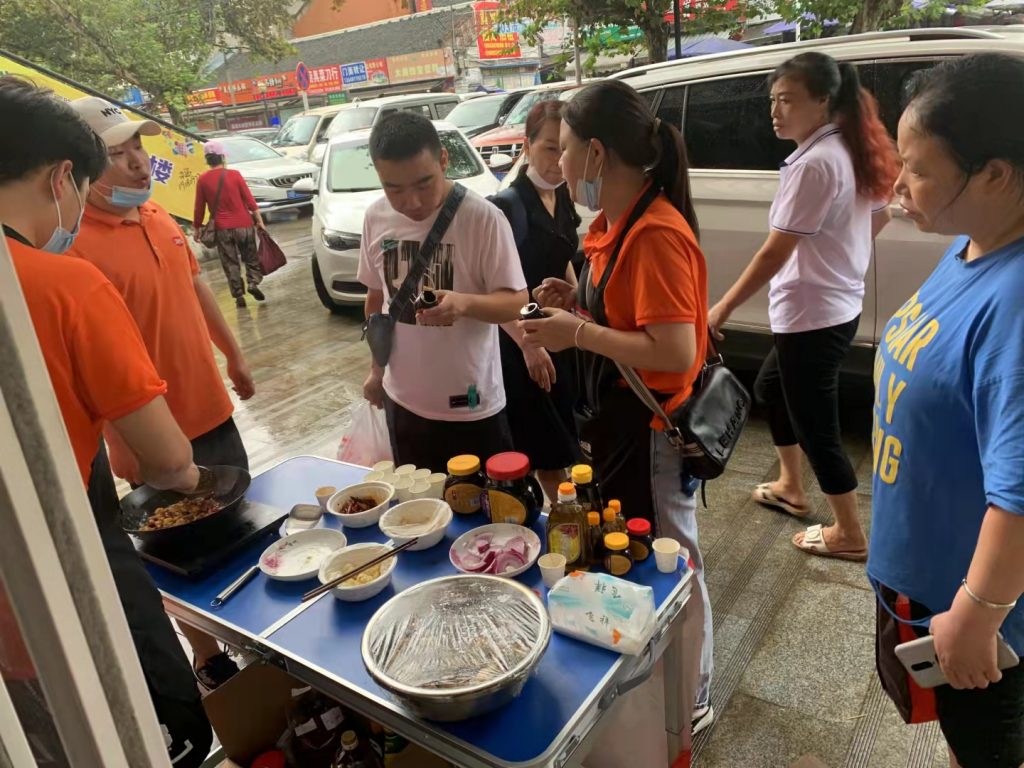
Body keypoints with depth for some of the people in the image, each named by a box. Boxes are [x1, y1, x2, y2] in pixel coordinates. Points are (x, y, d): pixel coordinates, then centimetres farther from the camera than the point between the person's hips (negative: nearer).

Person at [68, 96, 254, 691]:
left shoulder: (157, 215, 3)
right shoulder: (76, 246, -22)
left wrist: (234, 356, 21)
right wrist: (134, 447, -25)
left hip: (211, 406, 8)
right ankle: (211, 660, 32)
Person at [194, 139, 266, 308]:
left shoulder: (202, 180, -2)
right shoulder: (234, 174, -5)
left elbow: (199, 208, 1)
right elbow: (249, 200, -5)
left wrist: (197, 228, 12)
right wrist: (260, 220, 2)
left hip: (222, 228, 1)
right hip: (243, 224, -1)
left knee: (230, 263, 8)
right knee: (251, 257, 15)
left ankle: (239, 295, 6)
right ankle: (253, 283, -4)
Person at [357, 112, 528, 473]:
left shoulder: (483, 217, -18)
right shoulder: (375, 218, -2)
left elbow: (516, 303, -16)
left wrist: (465, 303, -36)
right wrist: (376, 368, 16)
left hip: (472, 406, -4)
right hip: (404, 400, 5)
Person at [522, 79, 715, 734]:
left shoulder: (656, 234, -24)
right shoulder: (617, 223, 5)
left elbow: (675, 350, -29)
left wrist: (576, 334, -24)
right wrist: (579, 303, -1)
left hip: (650, 429, -10)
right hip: (616, 418, 10)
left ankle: (692, 698, 33)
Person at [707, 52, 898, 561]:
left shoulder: (813, 164, -22)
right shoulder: (851, 152, 7)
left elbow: (775, 254, -22)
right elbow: (880, 213, 20)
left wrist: (723, 308, -15)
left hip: (811, 314, -10)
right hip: (837, 305, 10)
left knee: (815, 425, 3)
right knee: (770, 388, 26)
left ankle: (849, 534, 19)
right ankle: (790, 487, 41)